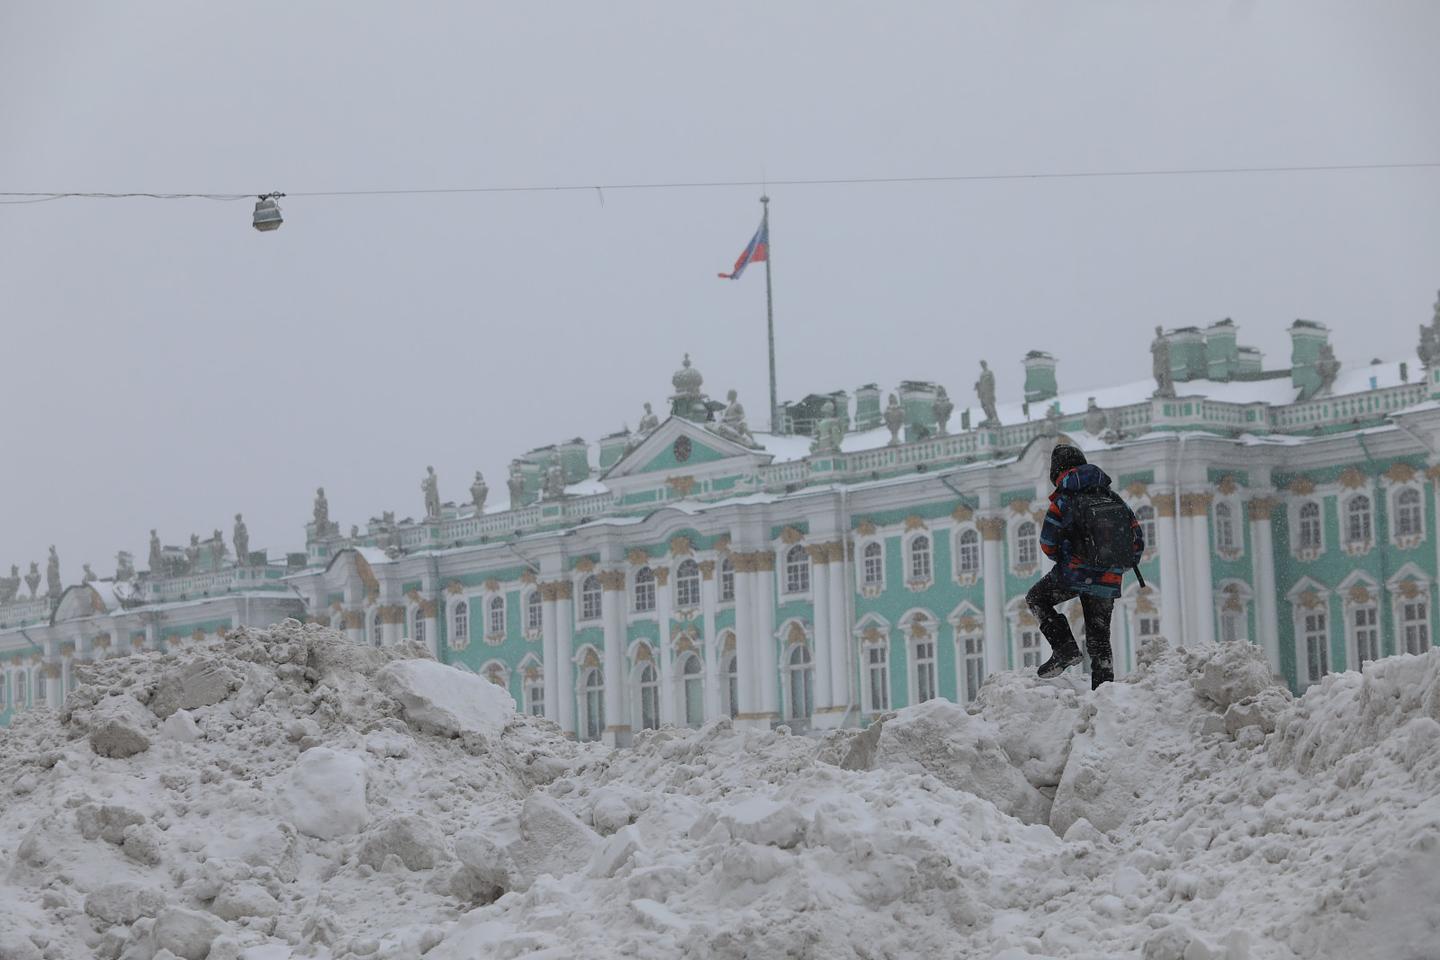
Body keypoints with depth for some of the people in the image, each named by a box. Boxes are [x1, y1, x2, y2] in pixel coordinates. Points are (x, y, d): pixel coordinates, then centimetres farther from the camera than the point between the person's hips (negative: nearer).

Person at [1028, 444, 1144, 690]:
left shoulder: (1063, 502, -6)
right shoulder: (1112, 497, 8)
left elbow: (1048, 545, -1)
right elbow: (1137, 536, 10)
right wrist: (1123, 564, 25)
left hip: (1075, 574, -5)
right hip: (1109, 582, 5)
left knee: (1036, 598, 17)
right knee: (1099, 639, 13)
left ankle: (1065, 648, 0)